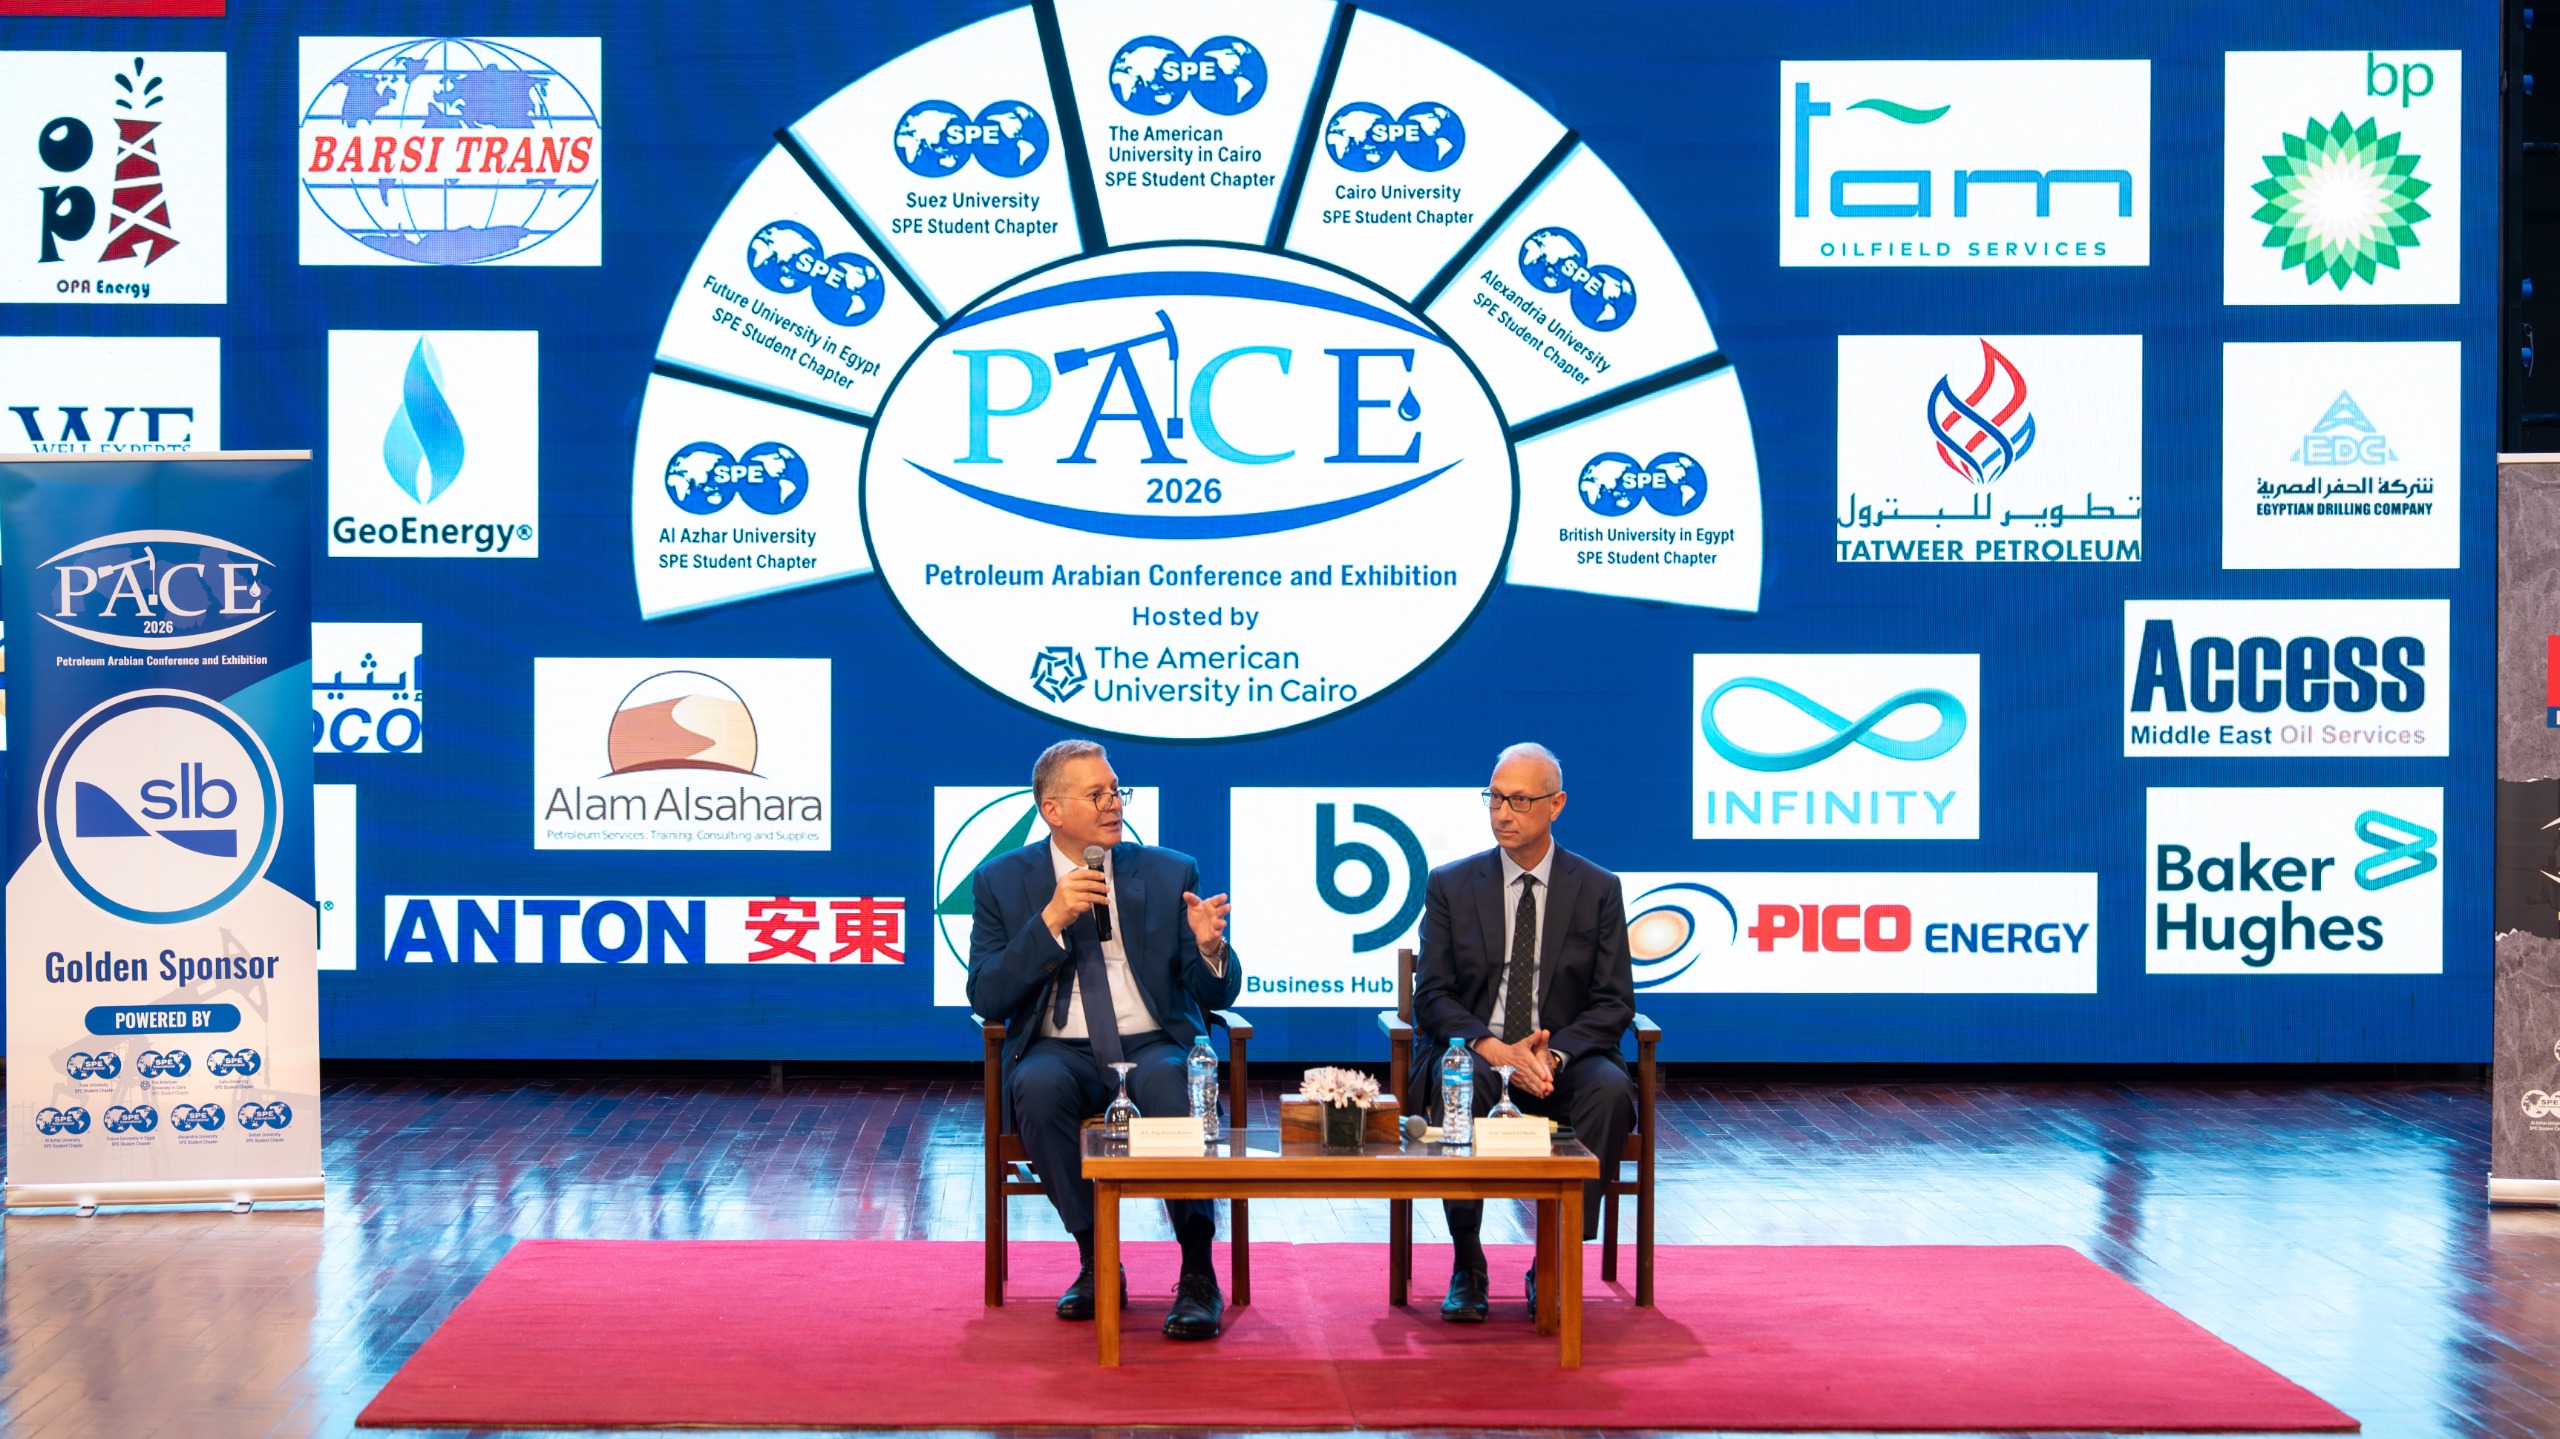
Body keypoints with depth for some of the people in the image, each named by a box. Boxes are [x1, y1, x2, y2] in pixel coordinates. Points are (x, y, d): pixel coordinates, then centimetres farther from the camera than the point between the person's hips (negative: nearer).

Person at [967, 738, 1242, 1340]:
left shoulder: (1171, 873, 8)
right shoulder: (1004, 880, 7)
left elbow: (1219, 995, 6)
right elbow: (985, 997, -5)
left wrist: (1210, 949, -18)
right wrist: (1051, 921, -16)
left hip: (1153, 1046, 0)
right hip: (1058, 1051, 0)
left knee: (1175, 1081, -35)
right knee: (1039, 1085, -35)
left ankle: (1198, 1274, -29)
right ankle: (1096, 1261, -19)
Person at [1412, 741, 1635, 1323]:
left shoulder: (1597, 889, 5)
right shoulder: (1451, 885, 6)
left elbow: (1614, 1003, 0)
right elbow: (1431, 997, 0)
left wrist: (1554, 1054, -20)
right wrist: (1493, 1048, -19)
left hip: (1565, 1060, 0)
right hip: (1474, 1052, 0)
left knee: (1609, 1090, -34)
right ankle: (1467, 1269, -24)